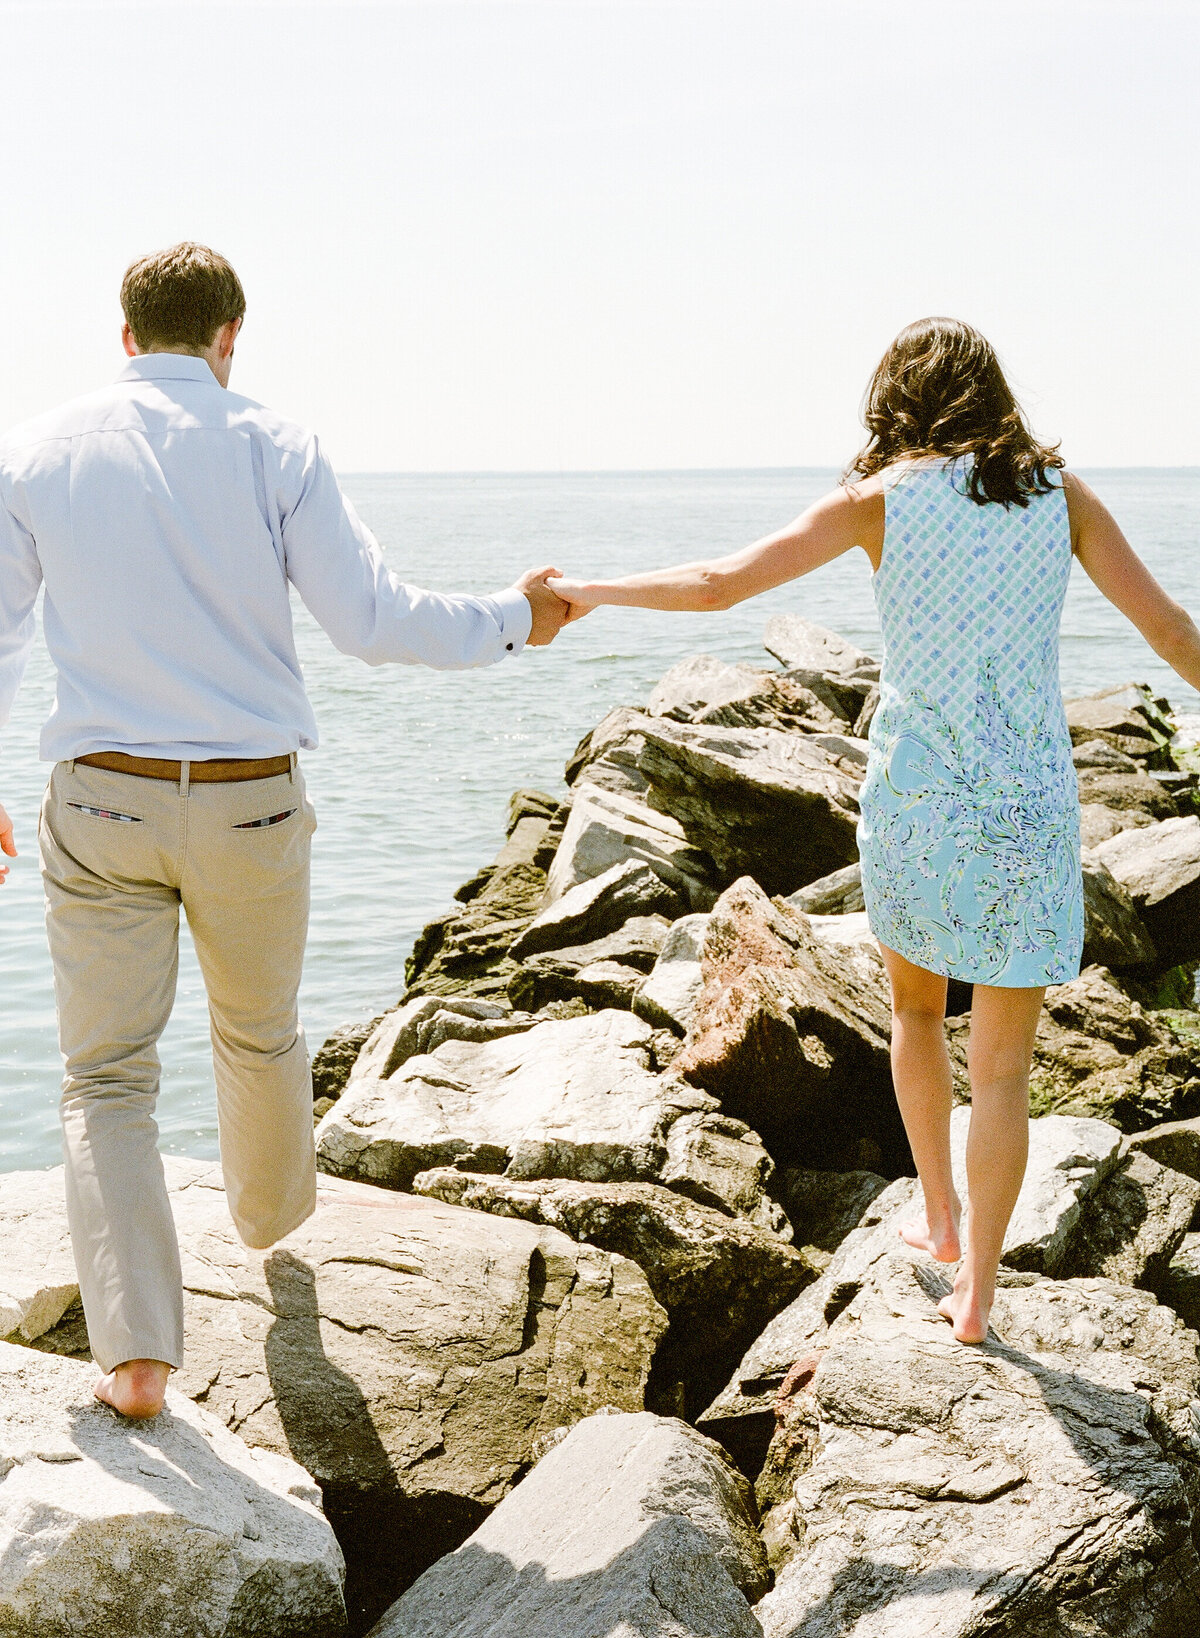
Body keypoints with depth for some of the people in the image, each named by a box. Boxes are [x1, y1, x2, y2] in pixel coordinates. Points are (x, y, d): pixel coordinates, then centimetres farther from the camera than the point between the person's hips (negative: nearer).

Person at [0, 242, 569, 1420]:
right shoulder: (271, 449, -4)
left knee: (106, 1075, 5)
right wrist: (511, 620, 8)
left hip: (101, 799, 0)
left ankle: (136, 1353, -5)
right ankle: (270, 1210, 50)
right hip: (252, 801, 0)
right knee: (259, 1035, 24)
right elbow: (370, 620, -8)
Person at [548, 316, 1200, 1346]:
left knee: (917, 1007, 27)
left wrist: (591, 593, 5)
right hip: (1029, 808, 0)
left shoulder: (880, 498, -3)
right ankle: (975, 1291, 11)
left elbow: (719, 584, -8)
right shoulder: (1059, 491, 2)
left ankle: (941, 1218, 35)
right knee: (1002, 1063, 9)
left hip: (915, 801, 0)